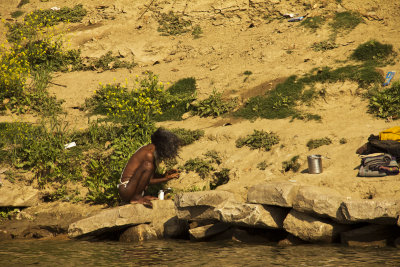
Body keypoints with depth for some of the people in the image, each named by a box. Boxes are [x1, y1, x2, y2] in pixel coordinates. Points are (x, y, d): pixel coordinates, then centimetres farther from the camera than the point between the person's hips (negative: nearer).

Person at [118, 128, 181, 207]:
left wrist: (165, 176, 8)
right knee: (147, 165, -30)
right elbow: (149, 181, -14)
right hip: (126, 190, -10)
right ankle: (136, 197, -20)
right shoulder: (149, 154, -17)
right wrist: (166, 178, -6)